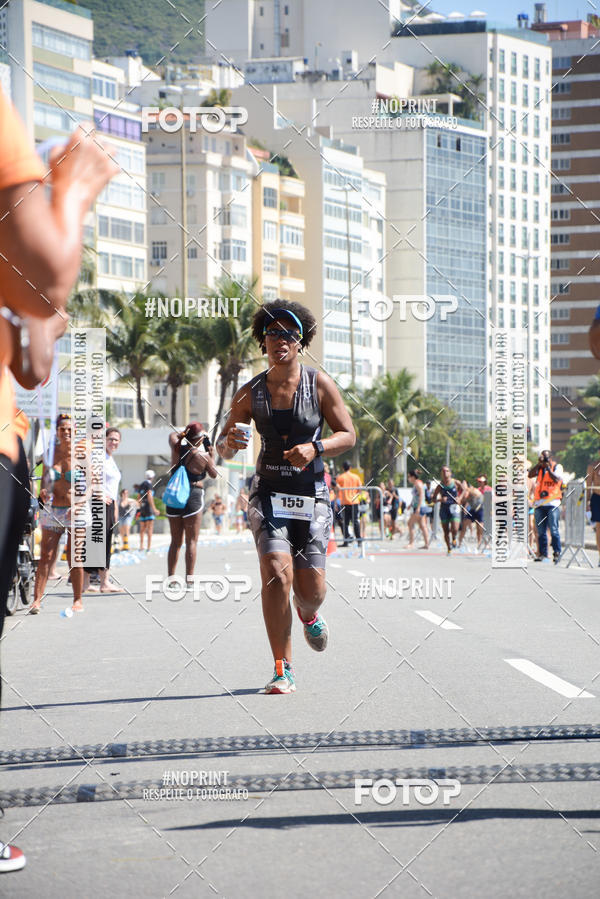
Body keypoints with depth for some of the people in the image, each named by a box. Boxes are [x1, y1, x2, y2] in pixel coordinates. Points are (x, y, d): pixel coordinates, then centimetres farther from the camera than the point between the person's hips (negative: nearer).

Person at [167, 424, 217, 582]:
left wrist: (185, 432, 25)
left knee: (175, 542, 13)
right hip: (193, 496, -5)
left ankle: (171, 577, 12)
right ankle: (189, 578, -4)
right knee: (191, 541, 0)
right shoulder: (203, 456, -9)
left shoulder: (177, 449, -1)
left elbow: (172, 436, 22)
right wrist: (212, 456, 17)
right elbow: (214, 474, 8)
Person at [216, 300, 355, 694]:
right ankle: (283, 670, -9)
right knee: (277, 574, -19)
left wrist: (315, 448, -20)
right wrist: (230, 443, -17)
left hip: (312, 495, 0)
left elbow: (348, 435, -1)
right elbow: (223, 448, 7)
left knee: (311, 588, -2)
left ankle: (309, 614, 38)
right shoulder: (250, 393, 0)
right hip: (269, 494, 0)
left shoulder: (320, 384, -4)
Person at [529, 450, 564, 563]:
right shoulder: (539, 468, 16)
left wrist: (548, 467, -9)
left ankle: (556, 553, -4)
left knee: (553, 529, -8)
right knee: (541, 530, 5)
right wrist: (539, 464, -5)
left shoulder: (557, 467, 5)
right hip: (539, 503, 4)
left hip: (552, 503, -4)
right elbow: (530, 474, 1)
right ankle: (542, 553, 9)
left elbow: (556, 479, -10)